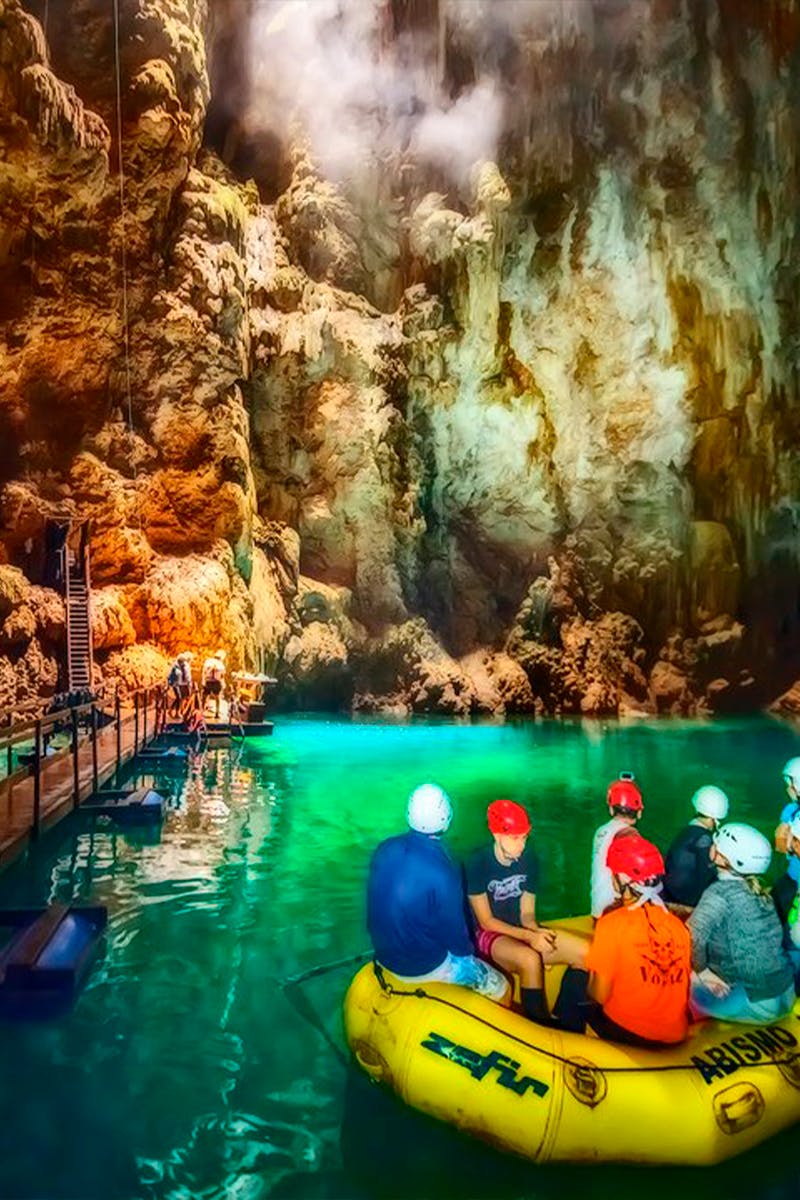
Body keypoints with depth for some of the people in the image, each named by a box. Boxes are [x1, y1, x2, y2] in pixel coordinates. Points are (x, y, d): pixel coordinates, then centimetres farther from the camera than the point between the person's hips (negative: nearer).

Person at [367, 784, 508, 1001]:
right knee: (499, 986, 8)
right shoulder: (442, 872, -31)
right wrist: (466, 950, 3)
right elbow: (454, 929, -18)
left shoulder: (385, 849, -12)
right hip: (424, 967, -7)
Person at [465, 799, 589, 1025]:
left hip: (522, 931, 5)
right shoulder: (477, 864, -16)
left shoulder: (528, 859, -2)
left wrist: (537, 932, -19)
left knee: (584, 951, -15)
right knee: (530, 959, -37)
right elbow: (486, 922, -13)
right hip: (488, 936, -5)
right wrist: (529, 937, -23)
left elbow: (527, 914, 4)